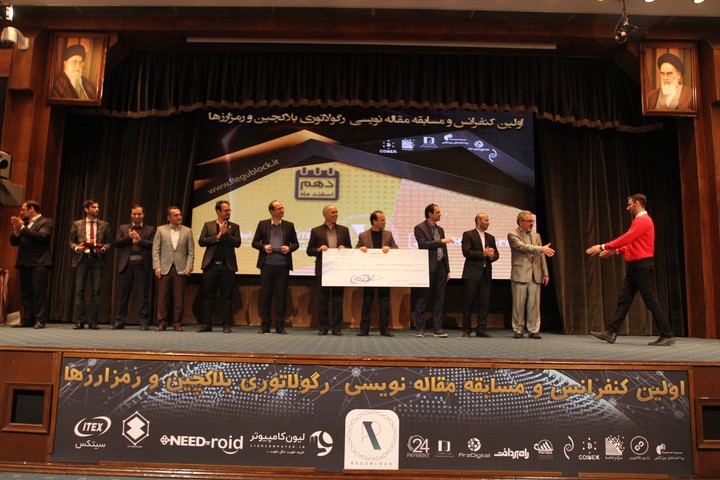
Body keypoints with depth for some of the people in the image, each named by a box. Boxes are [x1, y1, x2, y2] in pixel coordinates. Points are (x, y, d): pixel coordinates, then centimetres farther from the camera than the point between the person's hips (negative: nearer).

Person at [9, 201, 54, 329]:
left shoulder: (46, 222, 1)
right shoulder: (24, 223, 19)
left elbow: (41, 236, -16)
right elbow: (14, 242, 16)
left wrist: (22, 227, -13)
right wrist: (16, 230, -2)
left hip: (39, 262, -7)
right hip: (25, 262, 7)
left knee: (39, 291, -8)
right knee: (25, 292, 6)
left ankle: (40, 320, -7)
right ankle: (27, 320, 10)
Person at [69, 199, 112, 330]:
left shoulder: (104, 225, 11)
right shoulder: (77, 224, 10)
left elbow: (109, 242, 10)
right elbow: (71, 241, 10)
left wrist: (104, 248, -10)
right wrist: (76, 248, -11)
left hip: (97, 258, 0)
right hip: (82, 258, 0)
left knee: (95, 291, 0)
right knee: (79, 291, 0)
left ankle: (93, 322, 6)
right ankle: (79, 321, 6)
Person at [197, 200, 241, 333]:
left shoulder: (234, 227, 9)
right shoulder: (208, 225, 11)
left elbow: (237, 243, -4)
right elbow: (201, 241, -1)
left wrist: (225, 234, -12)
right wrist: (217, 236, -8)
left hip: (227, 266, 0)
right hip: (211, 265, 1)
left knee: (226, 296, 2)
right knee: (208, 296, 5)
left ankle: (226, 324, 8)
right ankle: (206, 324, 13)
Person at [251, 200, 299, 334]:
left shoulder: (289, 225, 9)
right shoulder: (262, 224, 7)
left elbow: (296, 243, 12)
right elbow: (255, 242, 9)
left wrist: (289, 248, -8)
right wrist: (263, 247, -10)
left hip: (283, 265, 0)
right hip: (267, 264, 0)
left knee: (282, 296, 2)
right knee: (265, 295, 3)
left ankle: (280, 325, 10)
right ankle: (265, 325, 12)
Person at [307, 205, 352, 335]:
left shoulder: (344, 230, 11)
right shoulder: (316, 231, 6)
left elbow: (350, 248, 12)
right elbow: (309, 250, 5)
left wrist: (344, 248, -9)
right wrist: (319, 249, -13)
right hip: (323, 269, -1)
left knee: (337, 299, 2)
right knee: (323, 299, 5)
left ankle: (337, 327, 8)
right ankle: (323, 327, 12)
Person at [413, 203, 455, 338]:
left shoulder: (440, 229, 17)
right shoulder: (420, 228, -3)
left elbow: (444, 250, 17)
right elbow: (423, 244, -18)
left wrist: (448, 270, 14)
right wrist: (441, 241, -18)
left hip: (440, 268, 6)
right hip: (428, 268, -6)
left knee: (439, 299, 6)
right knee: (422, 299, 1)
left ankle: (437, 329, 11)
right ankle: (419, 329, 8)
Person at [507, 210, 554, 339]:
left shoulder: (536, 236, 17)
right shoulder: (513, 235, -1)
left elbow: (542, 256, 15)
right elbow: (522, 247, -18)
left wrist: (545, 273, 9)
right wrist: (541, 248, -24)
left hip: (535, 275, 5)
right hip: (520, 274, -4)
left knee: (534, 304, 3)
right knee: (519, 304, 1)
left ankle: (533, 330, 9)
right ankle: (518, 330, 9)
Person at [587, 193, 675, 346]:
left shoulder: (643, 220, -12)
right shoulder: (639, 221, 19)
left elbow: (626, 238, -21)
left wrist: (603, 247, -19)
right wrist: (615, 251, 14)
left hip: (642, 266, -10)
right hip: (635, 266, 10)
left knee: (651, 301, -5)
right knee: (623, 299, 7)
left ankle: (667, 336, 4)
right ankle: (611, 333, 8)